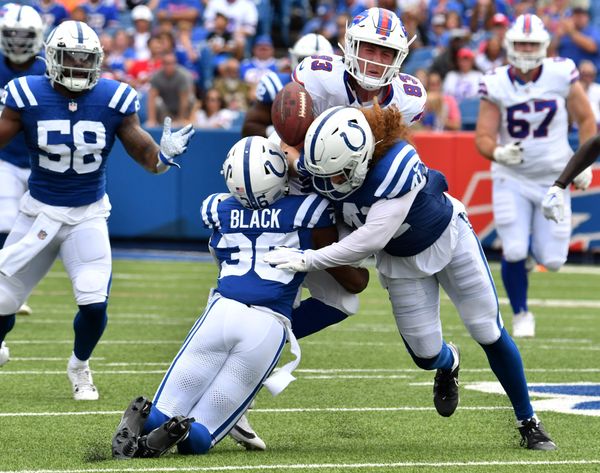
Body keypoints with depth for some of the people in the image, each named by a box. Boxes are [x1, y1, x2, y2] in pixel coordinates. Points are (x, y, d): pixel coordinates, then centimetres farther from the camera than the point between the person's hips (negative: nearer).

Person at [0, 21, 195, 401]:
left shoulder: (114, 100, -9)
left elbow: (142, 150, -4)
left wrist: (164, 155, -26)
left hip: (89, 215, 0)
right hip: (40, 211, 0)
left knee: (94, 303, -15)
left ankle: (80, 366, 17)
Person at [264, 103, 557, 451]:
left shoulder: (397, 164, -42)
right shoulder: (327, 166, -25)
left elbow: (372, 239, -43)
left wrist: (307, 260, -41)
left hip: (447, 237, -4)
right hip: (400, 259, 4)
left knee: (490, 333, 3)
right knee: (426, 354, 2)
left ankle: (528, 421, 20)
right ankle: (449, 364, 41)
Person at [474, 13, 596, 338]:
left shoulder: (561, 74, -10)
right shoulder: (496, 84, -11)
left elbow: (585, 119, 3)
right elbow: (483, 137, -11)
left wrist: (584, 163, -1)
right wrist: (498, 153, -33)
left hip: (554, 178, 1)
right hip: (512, 179, -1)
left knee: (552, 261, -3)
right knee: (513, 252, -12)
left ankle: (536, 242, 36)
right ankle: (521, 315, 13)